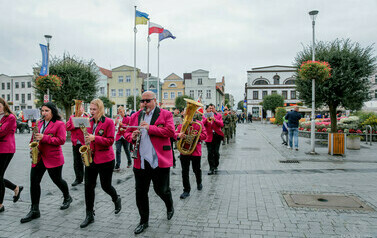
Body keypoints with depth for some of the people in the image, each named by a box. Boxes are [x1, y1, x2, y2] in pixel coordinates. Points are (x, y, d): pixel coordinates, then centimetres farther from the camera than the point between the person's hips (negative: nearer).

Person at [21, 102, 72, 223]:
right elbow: (34, 137, 24)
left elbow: (61, 140, -17)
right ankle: (34, 210, 12)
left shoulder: (59, 124, -8)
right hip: (38, 157, 6)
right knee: (34, 181, 1)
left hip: (53, 158, -6)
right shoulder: (39, 123, 13)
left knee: (57, 180, 9)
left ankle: (67, 198, 37)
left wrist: (44, 138, -23)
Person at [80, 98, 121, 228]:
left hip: (105, 159, -5)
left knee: (105, 185, 5)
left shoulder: (108, 122, -9)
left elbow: (110, 141, -13)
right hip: (91, 158, 6)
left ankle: (117, 199, 37)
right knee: (89, 186, 5)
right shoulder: (89, 122, 9)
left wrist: (95, 138, -24)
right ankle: (89, 215, 18)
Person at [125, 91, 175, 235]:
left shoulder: (165, 114, -1)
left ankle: (170, 207, 43)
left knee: (161, 190, 9)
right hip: (140, 162, 4)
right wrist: (132, 137, -8)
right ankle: (143, 221, 30)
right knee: (140, 193, 10)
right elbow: (127, 133, 16)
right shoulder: (135, 116, 12)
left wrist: (150, 128, -19)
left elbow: (170, 132, -13)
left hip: (160, 161, -4)